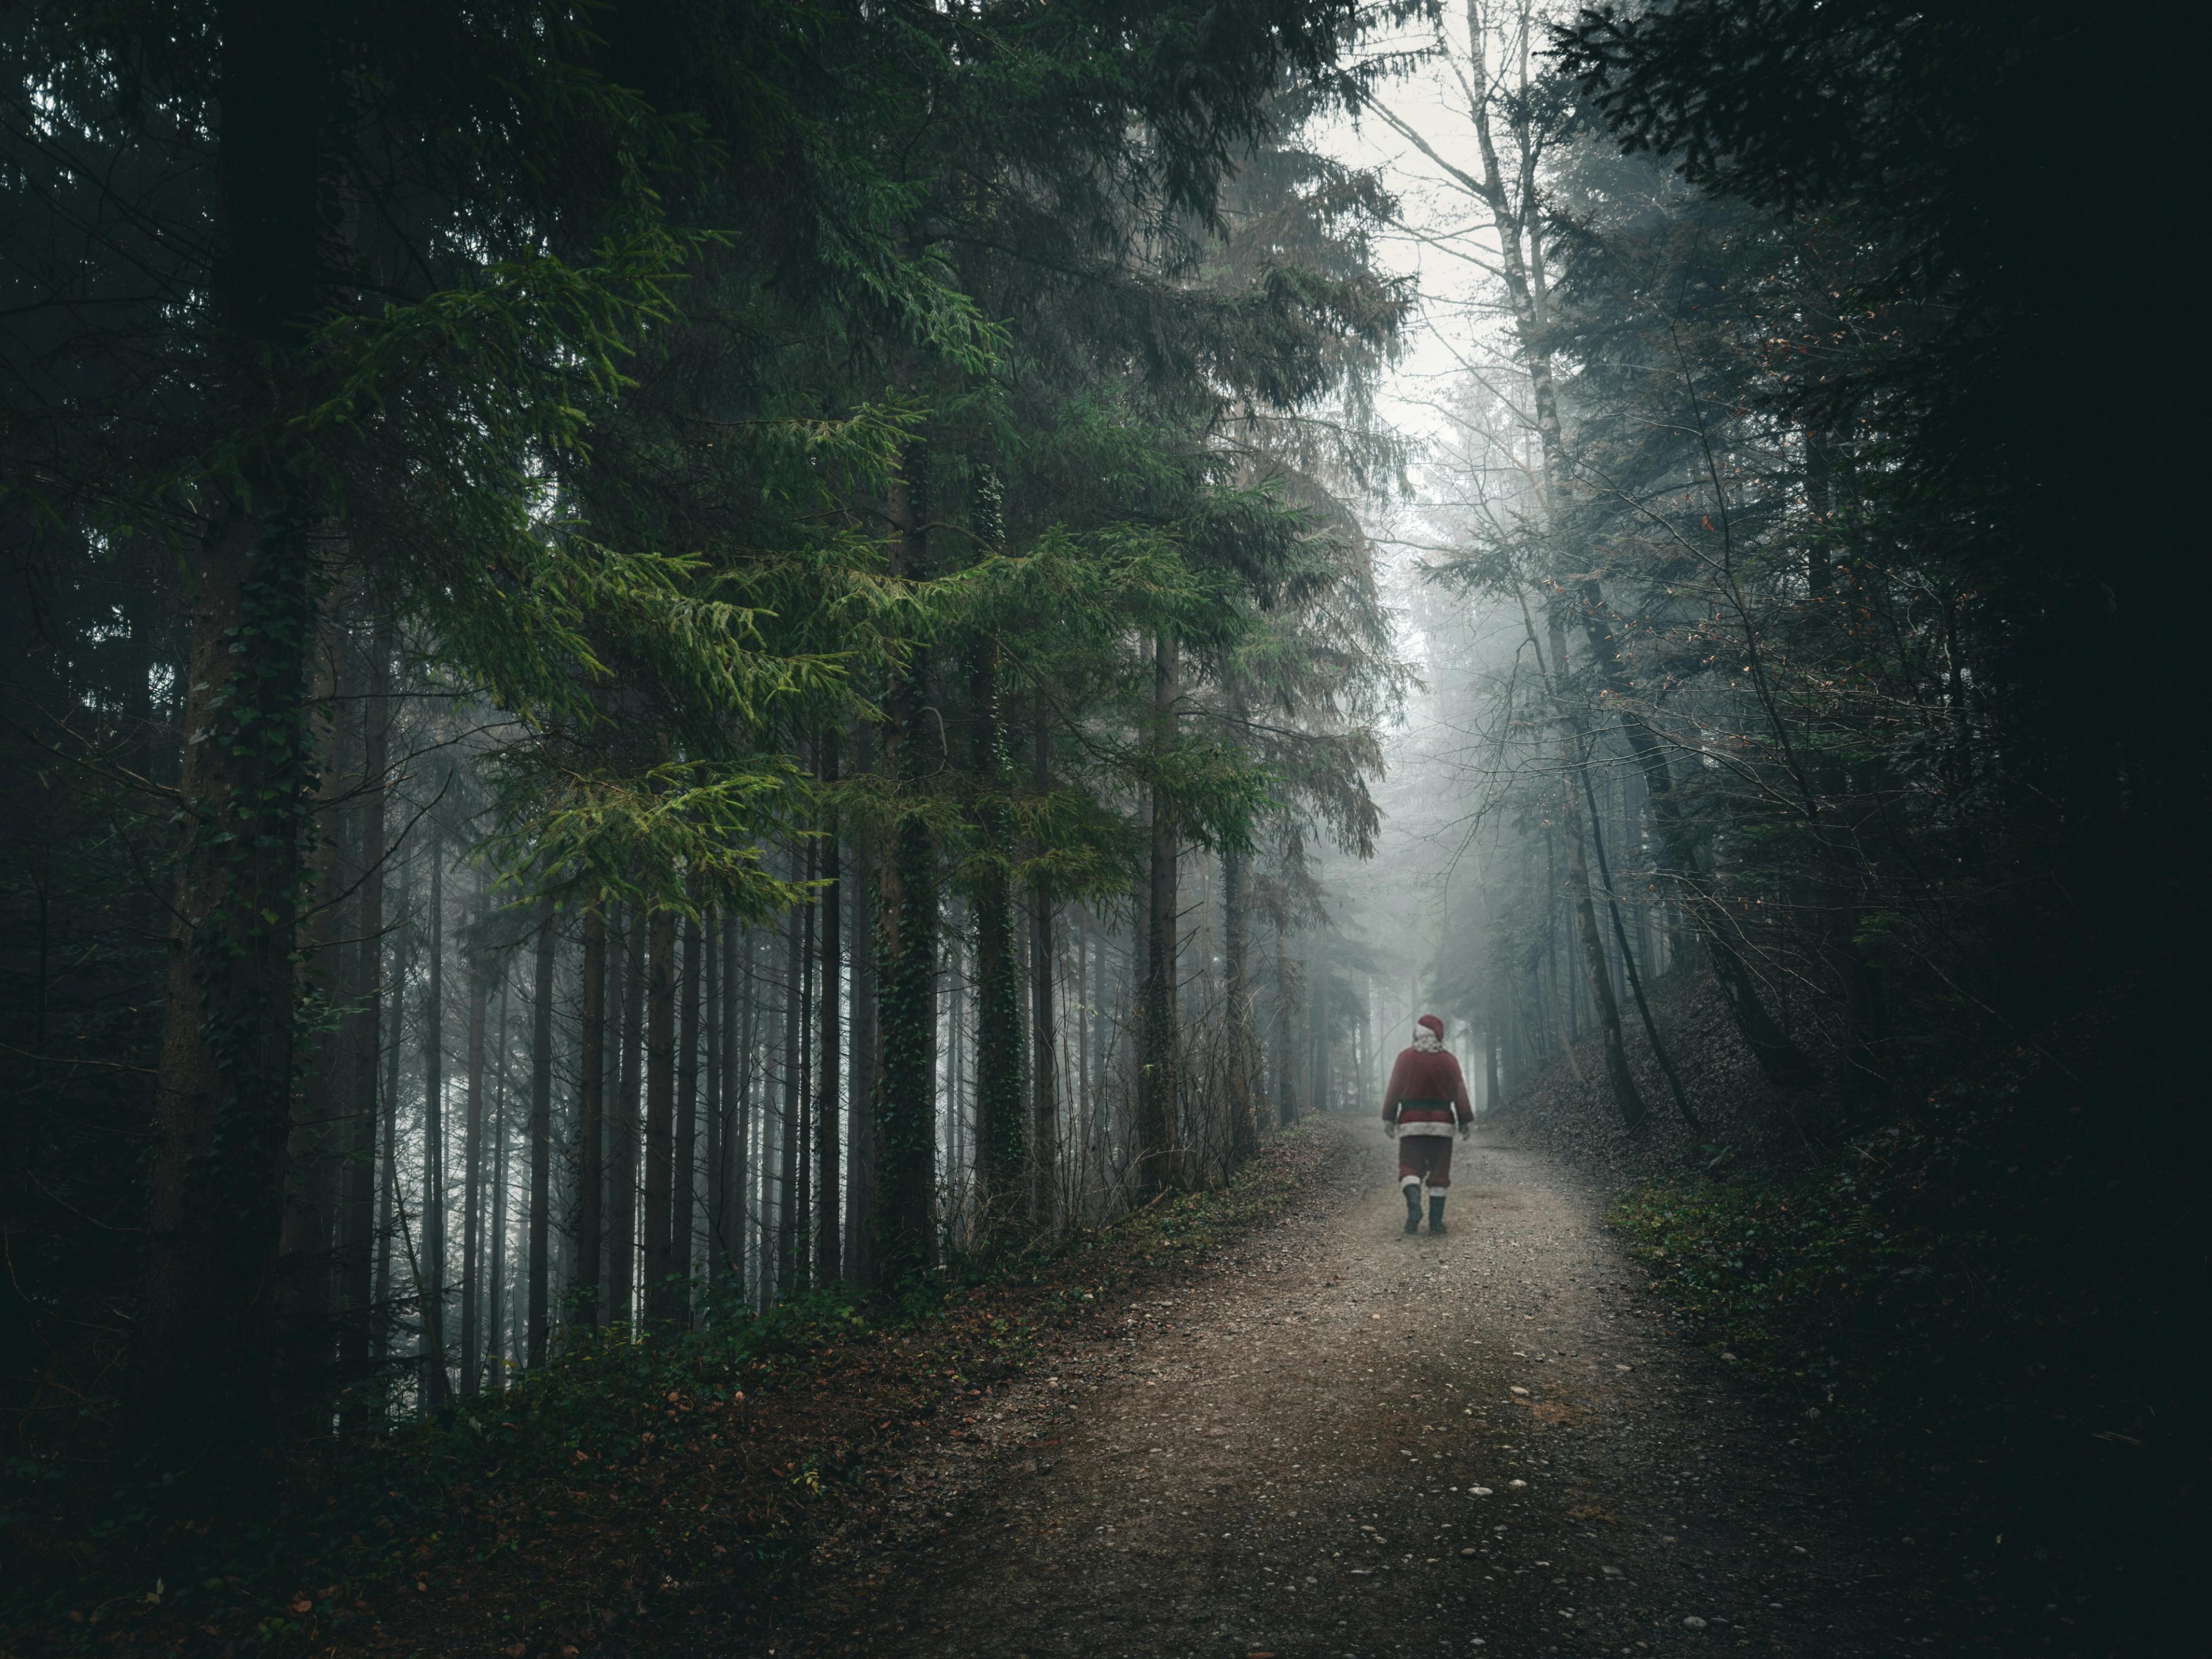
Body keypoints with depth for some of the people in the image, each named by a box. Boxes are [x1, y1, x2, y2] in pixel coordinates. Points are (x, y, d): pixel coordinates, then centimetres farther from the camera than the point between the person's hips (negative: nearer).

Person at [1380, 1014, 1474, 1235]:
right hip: (1442, 1124, 1)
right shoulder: (1449, 1060, 2)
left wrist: (1388, 1120, 6)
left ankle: (1414, 1203, -27)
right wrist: (1466, 1122, 10)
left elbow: (1393, 1091, -1)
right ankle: (1436, 1221, 5)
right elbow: (1460, 1094, 4)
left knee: (1410, 1169, 0)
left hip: (1411, 1123, -1)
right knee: (1439, 1173, 6)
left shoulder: (1406, 1057, -2)